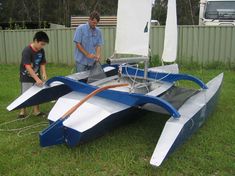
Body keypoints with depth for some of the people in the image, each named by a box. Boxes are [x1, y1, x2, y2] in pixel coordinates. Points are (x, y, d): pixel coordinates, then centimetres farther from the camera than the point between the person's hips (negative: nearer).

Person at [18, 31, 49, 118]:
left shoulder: (41, 51, -4)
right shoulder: (27, 51, -25)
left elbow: (42, 63, 3)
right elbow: (28, 67, -30)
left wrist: (44, 74, -13)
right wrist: (37, 79, -35)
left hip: (36, 76, 6)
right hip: (26, 77, -5)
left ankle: (36, 111, 25)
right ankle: (22, 111, 23)